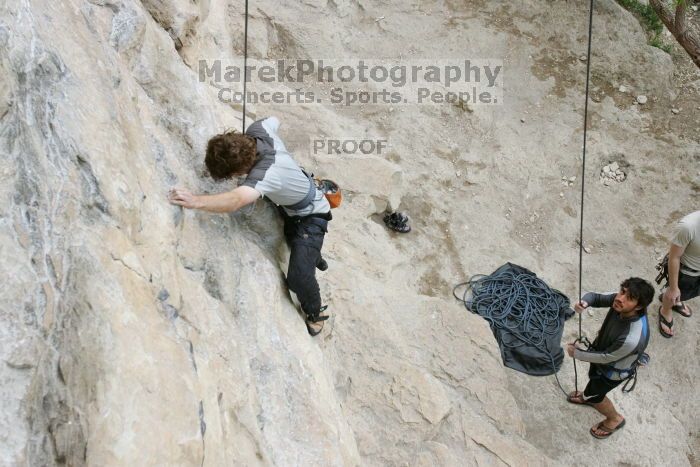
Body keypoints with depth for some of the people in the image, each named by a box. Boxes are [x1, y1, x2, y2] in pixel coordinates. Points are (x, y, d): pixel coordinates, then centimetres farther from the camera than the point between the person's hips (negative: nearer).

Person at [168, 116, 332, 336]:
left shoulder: (266, 174, -48)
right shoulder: (258, 130, -26)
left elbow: (236, 200, -66)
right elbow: (274, 120, -1)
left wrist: (196, 201, -80)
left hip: (310, 217, -9)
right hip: (290, 207, 9)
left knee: (298, 278, -16)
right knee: (294, 242, 36)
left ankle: (315, 313, 16)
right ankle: (315, 259, 70)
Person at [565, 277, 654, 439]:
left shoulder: (632, 339, -46)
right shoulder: (619, 300, -30)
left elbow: (605, 358, -30)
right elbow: (596, 297, -13)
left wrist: (576, 353, -17)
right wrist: (585, 302, -37)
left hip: (613, 370, -6)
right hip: (602, 348, 6)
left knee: (593, 394, 21)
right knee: (593, 376, 35)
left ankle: (615, 419, 49)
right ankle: (590, 396, 68)